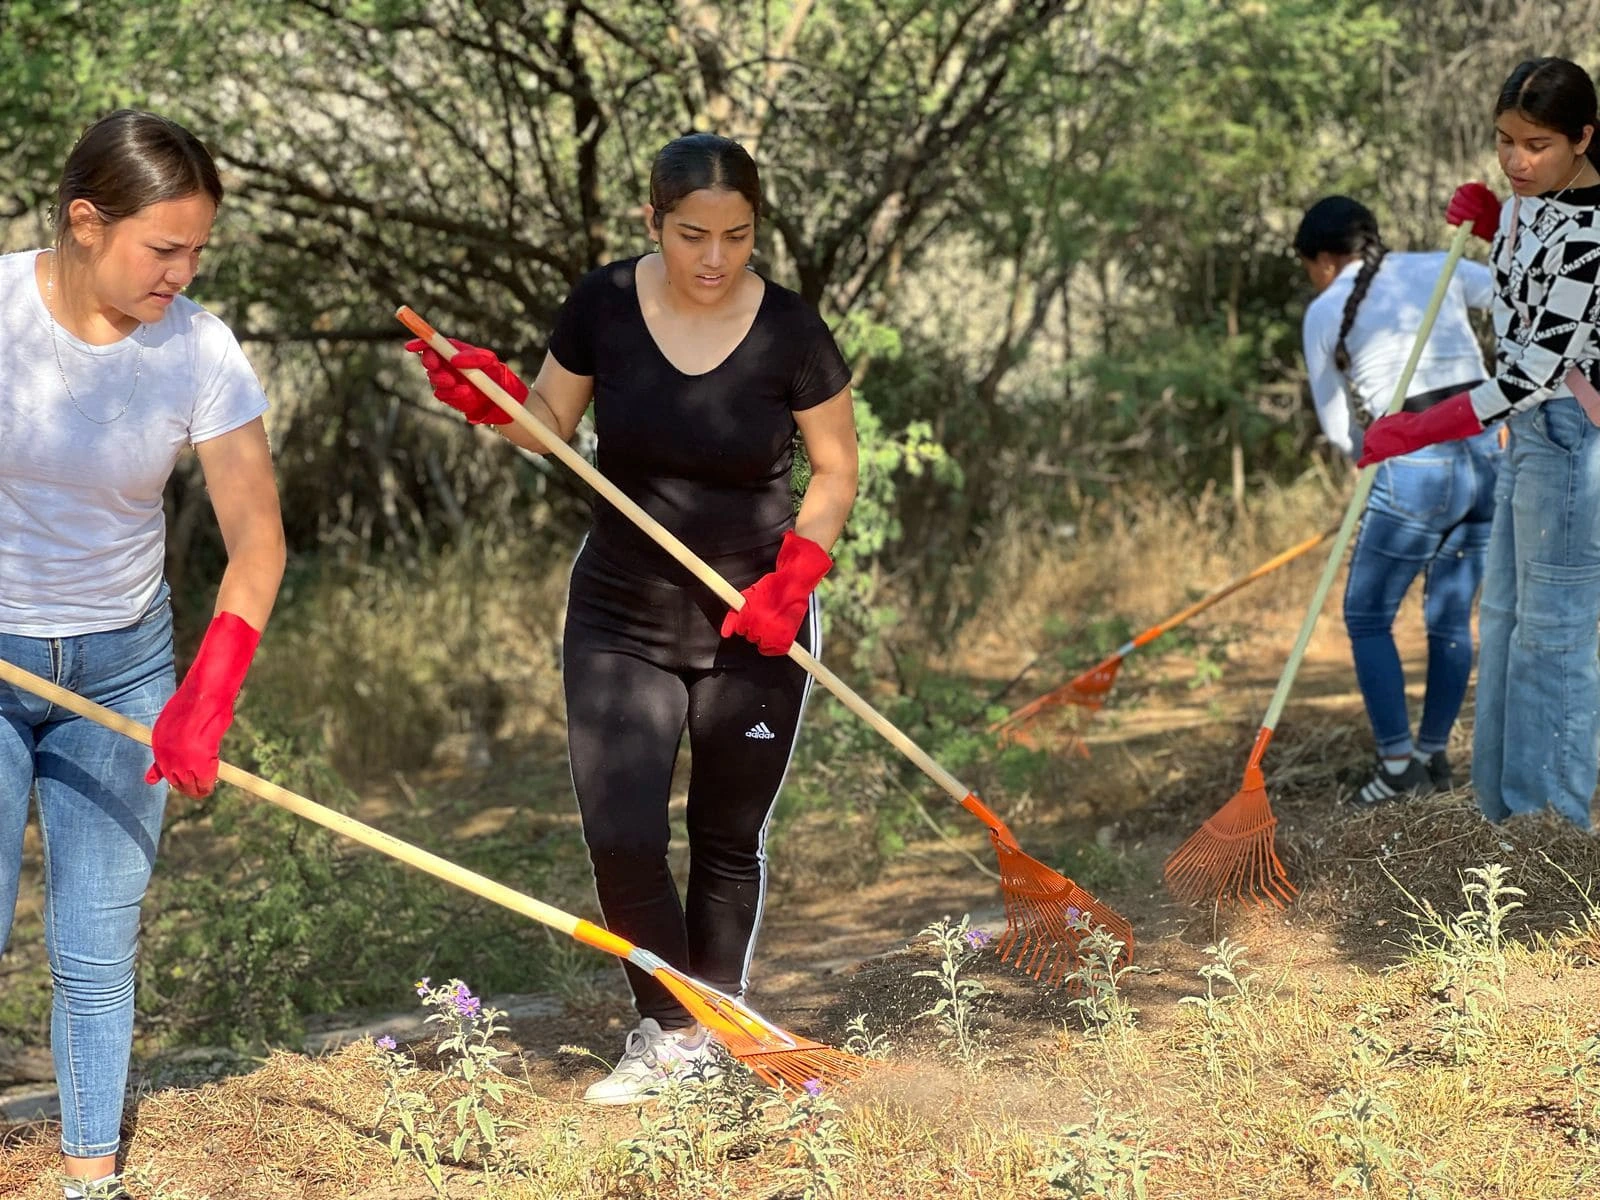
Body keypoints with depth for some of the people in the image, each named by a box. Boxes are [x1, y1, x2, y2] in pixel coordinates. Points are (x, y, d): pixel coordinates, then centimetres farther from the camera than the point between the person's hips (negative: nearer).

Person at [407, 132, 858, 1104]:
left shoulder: (791, 334, -13)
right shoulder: (604, 306, -8)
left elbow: (836, 473, -2)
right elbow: (553, 423, 7)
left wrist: (793, 577, -17)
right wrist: (491, 397, -14)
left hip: (755, 629, -1)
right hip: (621, 616, 1)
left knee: (729, 842, 10)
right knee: (621, 838, -8)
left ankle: (711, 1038, 28)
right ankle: (666, 1033, 14)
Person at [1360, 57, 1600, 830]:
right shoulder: (1534, 197, 4)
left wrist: (1421, 430, -26)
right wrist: (1486, 223, 4)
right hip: (1530, 426, 10)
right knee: (1504, 616, 17)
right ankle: (1506, 813, 29)